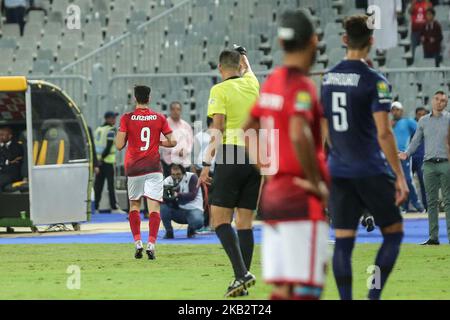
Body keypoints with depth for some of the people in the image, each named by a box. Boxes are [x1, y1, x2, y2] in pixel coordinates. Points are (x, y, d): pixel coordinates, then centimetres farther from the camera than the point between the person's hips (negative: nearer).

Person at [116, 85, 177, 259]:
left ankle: (137, 242, 5)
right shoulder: (159, 118, 1)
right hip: (153, 168, 0)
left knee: (134, 206, 15)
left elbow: (119, 145, -6)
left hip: (133, 168, 0)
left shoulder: (126, 118, -3)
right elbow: (172, 142, 2)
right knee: (154, 206, -3)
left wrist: (119, 134, 14)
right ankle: (151, 244, -16)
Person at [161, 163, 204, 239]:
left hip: (193, 209, -3)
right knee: (163, 206, -27)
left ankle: (191, 229, 5)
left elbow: (192, 195, -19)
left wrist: (178, 195, -33)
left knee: (198, 222, -35)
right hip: (177, 211, 3)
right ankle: (169, 232, -6)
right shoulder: (167, 181, -1)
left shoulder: (192, 177, -8)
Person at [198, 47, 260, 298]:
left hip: (231, 158, -5)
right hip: (255, 158, 5)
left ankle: (241, 273, -19)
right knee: (245, 222, 7)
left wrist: (207, 164, -12)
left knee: (220, 220, -4)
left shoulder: (220, 90, -4)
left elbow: (217, 130, -12)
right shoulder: (252, 84, 10)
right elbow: (247, 69, 36)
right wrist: (242, 55, 55)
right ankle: (243, 280, 5)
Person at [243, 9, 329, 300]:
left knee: (282, 289, 8)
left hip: (272, 195, 8)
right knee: (307, 290, -9)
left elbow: (248, 130, 23)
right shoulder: (301, 85, -13)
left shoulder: (272, 82, 13)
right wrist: (316, 182, -17)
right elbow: (299, 135, -27)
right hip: (302, 200, -8)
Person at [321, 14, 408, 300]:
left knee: (343, 242, 4)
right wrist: (400, 176, -11)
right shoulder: (375, 81, -11)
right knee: (394, 233, 9)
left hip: (338, 171, 5)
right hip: (371, 171, -5)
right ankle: (374, 296, -1)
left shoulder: (326, 80, 7)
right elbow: (384, 133, -16)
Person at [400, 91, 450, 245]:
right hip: (429, 164, 3)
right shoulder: (423, 121, 14)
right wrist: (407, 153, -1)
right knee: (431, 202, 3)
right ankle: (433, 237, 5)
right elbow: (416, 141, 15)